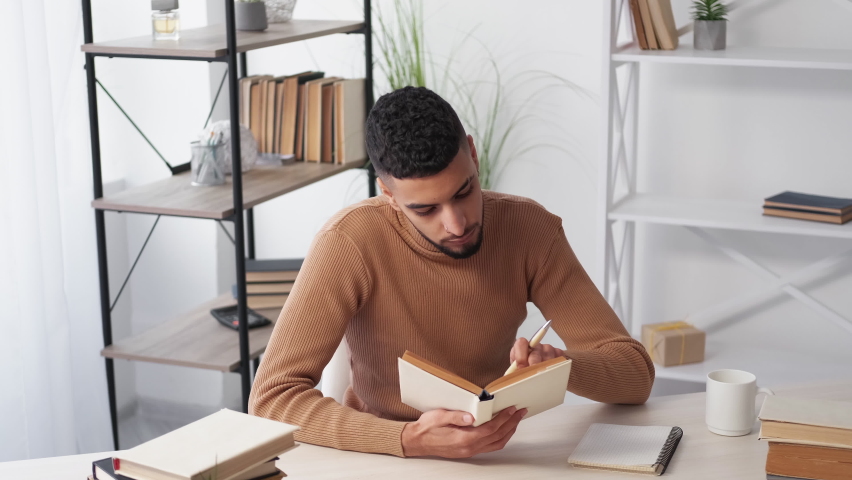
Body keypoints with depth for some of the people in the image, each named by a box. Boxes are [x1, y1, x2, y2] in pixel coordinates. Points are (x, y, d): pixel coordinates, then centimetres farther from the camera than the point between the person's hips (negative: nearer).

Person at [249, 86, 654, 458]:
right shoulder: (351, 242, -19)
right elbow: (271, 397, -23)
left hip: (496, 450, 2)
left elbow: (637, 374, -8)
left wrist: (561, 365, -29)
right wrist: (410, 440, -35)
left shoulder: (529, 229, -10)